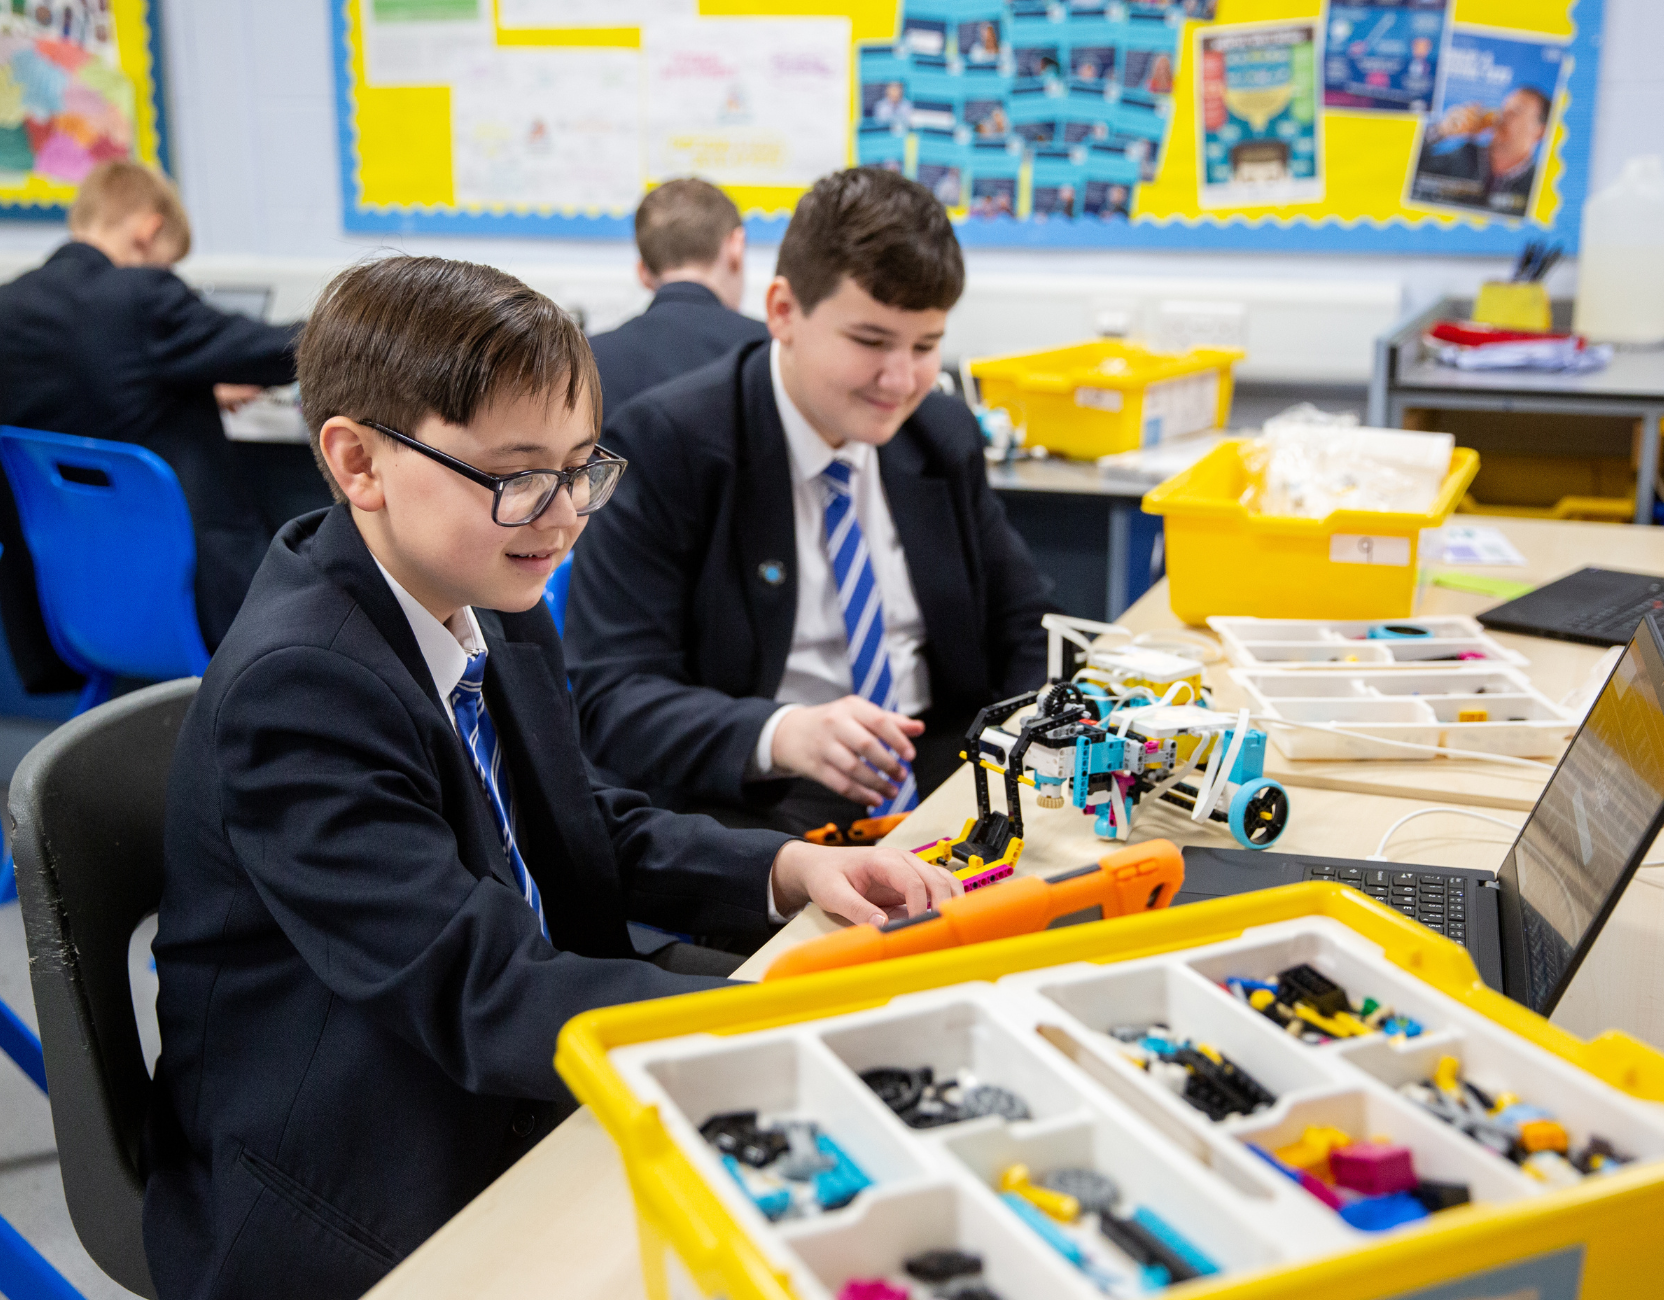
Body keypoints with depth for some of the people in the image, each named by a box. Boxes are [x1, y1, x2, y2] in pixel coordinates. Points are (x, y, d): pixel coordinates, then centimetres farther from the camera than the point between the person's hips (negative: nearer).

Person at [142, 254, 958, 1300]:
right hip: (359, 1215, -8)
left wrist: (789, 868, -5)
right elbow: (482, 999, -32)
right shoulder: (298, 684, -26)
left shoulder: (496, 603, 1)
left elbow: (584, 826, 12)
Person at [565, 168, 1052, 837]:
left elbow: (1021, 624, 18)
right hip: (752, 794, -4)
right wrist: (779, 735, -36)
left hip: (944, 765, 4)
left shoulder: (945, 433, 9)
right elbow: (611, 695, -17)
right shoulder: (662, 445, -10)